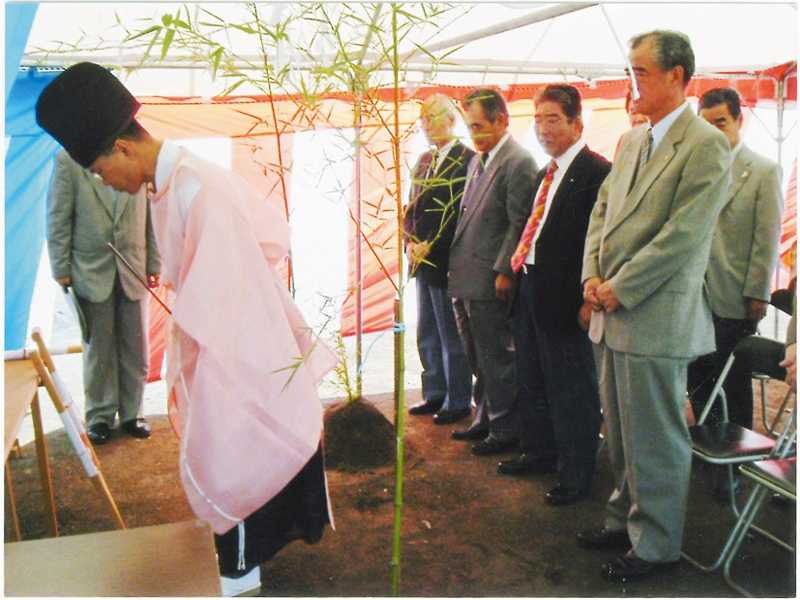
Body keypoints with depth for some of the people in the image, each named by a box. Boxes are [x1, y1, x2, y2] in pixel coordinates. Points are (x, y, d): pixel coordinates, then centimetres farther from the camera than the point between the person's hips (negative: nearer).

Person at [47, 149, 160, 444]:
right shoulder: (68, 160, -3)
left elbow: (149, 216, 6)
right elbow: (58, 219, -2)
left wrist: (154, 264, 5)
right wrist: (61, 270, -5)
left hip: (132, 270, 2)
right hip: (91, 271, -2)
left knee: (134, 349, 8)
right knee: (98, 350, 8)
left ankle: (130, 413, 23)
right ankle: (100, 417, 22)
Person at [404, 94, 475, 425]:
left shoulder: (466, 160, -11)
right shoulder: (424, 160, 14)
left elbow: (462, 213, -17)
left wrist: (430, 247, -17)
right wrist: (411, 243, -1)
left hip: (447, 261, -8)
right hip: (422, 261, 8)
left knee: (452, 337, 2)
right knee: (427, 335, 16)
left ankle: (458, 401, 15)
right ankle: (435, 394, 30)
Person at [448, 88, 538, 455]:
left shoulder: (518, 163, -12)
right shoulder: (477, 160, 15)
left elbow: (519, 225, -16)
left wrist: (503, 272, -17)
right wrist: (456, 265, 14)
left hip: (489, 280, -8)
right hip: (465, 279, 9)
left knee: (496, 359, 3)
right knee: (478, 359, 18)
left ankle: (505, 430, 16)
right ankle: (485, 418, 32)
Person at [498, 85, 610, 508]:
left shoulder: (595, 172, -14)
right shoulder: (546, 173, 14)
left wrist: (590, 299, -21)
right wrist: (520, 266, 10)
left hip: (564, 295, -9)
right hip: (530, 287, 9)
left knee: (570, 389, 4)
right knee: (532, 381, 21)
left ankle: (576, 476, 19)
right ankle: (539, 452, 40)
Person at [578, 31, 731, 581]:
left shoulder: (706, 146, -12)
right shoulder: (631, 140, 14)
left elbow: (682, 236, -19)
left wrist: (619, 289, -15)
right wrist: (593, 276, 0)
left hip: (656, 319, -8)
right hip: (614, 316, 8)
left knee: (655, 441, 5)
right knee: (622, 433, 19)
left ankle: (655, 544, 22)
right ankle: (626, 519, 36)